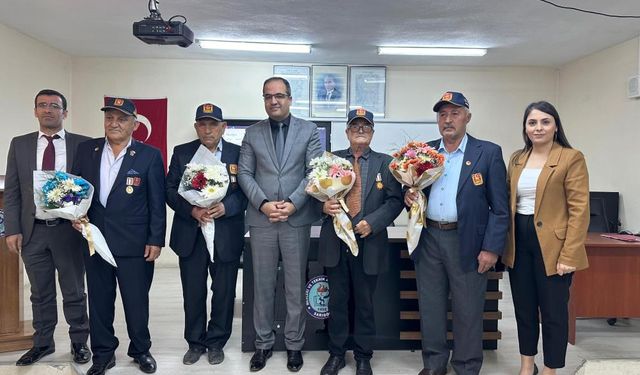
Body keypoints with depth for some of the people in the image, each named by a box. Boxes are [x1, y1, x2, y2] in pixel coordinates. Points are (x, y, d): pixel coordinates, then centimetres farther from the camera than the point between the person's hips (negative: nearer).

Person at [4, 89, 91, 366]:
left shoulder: (83, 144, -2)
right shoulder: (19, 144, 6)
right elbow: (11, 191, 5)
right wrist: (12, 229, -1)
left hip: (69, 229, -2)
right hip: (33, 230, 2)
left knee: (74, 291, 9)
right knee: (41, 293, 14)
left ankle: (79, 342, 24)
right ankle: (42, 343, 30)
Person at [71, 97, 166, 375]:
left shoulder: (150, 155, -5)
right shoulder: (86, 150, 5)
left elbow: (157, 202, -5)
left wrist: (156, 240, -8)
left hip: (134, 244, -3)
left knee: (136, 301, 8)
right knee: (99, 300, 13)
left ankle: (141, 350, 30)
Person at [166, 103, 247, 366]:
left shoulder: (238, 154, 1)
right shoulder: (181, 153, 6)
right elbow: (170, 190, 1)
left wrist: (226, 206, -21)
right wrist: (192, 210, -15)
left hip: (226, 236, -1)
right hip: (191, 234, 1)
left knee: (224, 292, 9)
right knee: (193, 292, 11)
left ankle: (216, 342, 27)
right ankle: (195, 342, 29)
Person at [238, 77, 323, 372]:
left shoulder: (309, 130, 5)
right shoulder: (252, 132, 9)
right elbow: (244, 173, 3)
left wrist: (292, 203, -13)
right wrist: (263, 203, -11)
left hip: (297, 218, -1)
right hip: (261, 219, 1)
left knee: (295, 287, 7)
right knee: (263, 285, 10)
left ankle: (294, 344, 23)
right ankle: (263, 342, 24)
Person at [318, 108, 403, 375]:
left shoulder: (385, 163, 4)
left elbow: (395, 201, -2)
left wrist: (372, 222, -15)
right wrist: (324, 205, -15)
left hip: (369, 242, -1)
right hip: (334, 241, 1)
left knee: (365, 302, 10)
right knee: (336, 301, 11)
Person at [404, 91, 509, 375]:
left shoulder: (488, 153, -3)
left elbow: (500, 208, -5)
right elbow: (413, 189, 16)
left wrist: (492, 248, -10)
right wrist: (409, 195, -8)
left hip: (466, 242, -3)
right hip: (428, 238, 4)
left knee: (467, 310, 8)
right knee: (430, 306, 13)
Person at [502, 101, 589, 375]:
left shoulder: (571, 158, -6)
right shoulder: (517, 159, 10)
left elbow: (579, 210, -11)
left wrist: (569, 254, -17)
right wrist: (504, 243, 6)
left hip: (552, 245, -5)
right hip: (519, 243, 5)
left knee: (553, 311, 6)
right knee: (523, 308, 15)